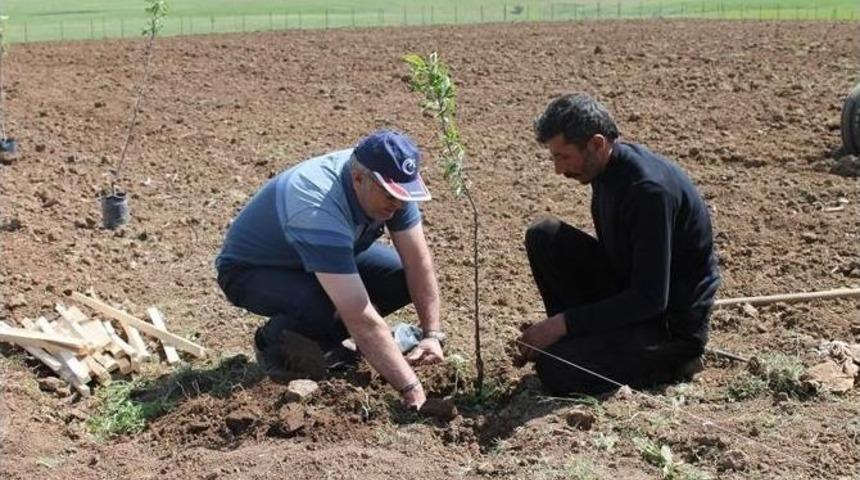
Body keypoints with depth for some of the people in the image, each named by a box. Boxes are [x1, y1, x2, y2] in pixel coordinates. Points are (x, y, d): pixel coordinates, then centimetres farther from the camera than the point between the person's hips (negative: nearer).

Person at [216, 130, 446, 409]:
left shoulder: (390, 184, -20)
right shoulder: (319, 210, -42)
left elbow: (418, 261, -12)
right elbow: (361, 318, -44)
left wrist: (433, 334, -21)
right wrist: (411, 388, -42)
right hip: (250, 271, -7)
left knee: (403, 276, -13)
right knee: (329, 308, -37)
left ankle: (321, 341, 5)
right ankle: (275, 341, -4)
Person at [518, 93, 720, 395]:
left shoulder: (649, 189, -29)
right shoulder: (608, 167, -1)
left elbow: (651, 299, -29)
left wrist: (561, 323, -25)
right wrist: (562, 323, 10)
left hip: (674, 324, -8)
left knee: (555, 370, -22)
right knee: (543, 236, -4)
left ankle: (671, 364, -2)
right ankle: (585, 339, 4)